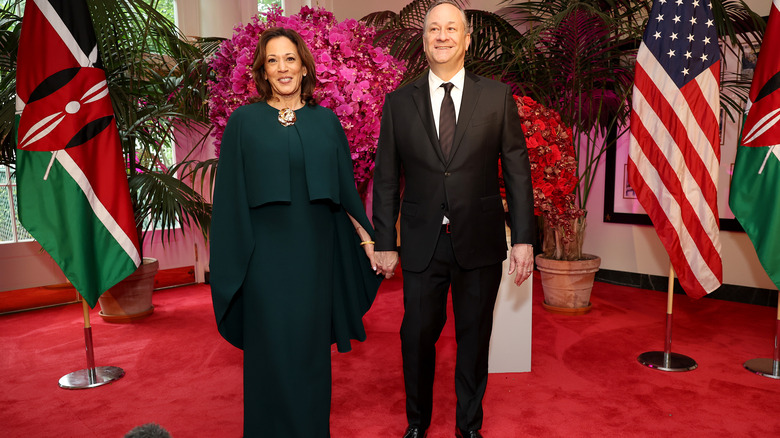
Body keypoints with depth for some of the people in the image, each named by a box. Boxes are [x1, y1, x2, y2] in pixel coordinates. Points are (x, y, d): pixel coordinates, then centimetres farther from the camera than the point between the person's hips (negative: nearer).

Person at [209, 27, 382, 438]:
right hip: (266, 253, -2)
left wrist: (367, 238, 5)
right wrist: (229, 261, -4)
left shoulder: (325, 121, 7)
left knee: (311, 346, 11)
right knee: (273, 347, 4)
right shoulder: (244, 121, 1)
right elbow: (231, 196, 0)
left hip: (314, 251, 2)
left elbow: (345, 187, 10)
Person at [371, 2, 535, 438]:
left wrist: (523, 238, -4)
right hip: (422, 243, 0)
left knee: (475, 336, 12)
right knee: (418, 335, 8)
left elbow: (518, 170, 2)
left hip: (480, 241, 0)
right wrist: (386, 243, 0)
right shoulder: (399, 102, 3)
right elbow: (386, 178, 4)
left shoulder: (498, 96, 3)